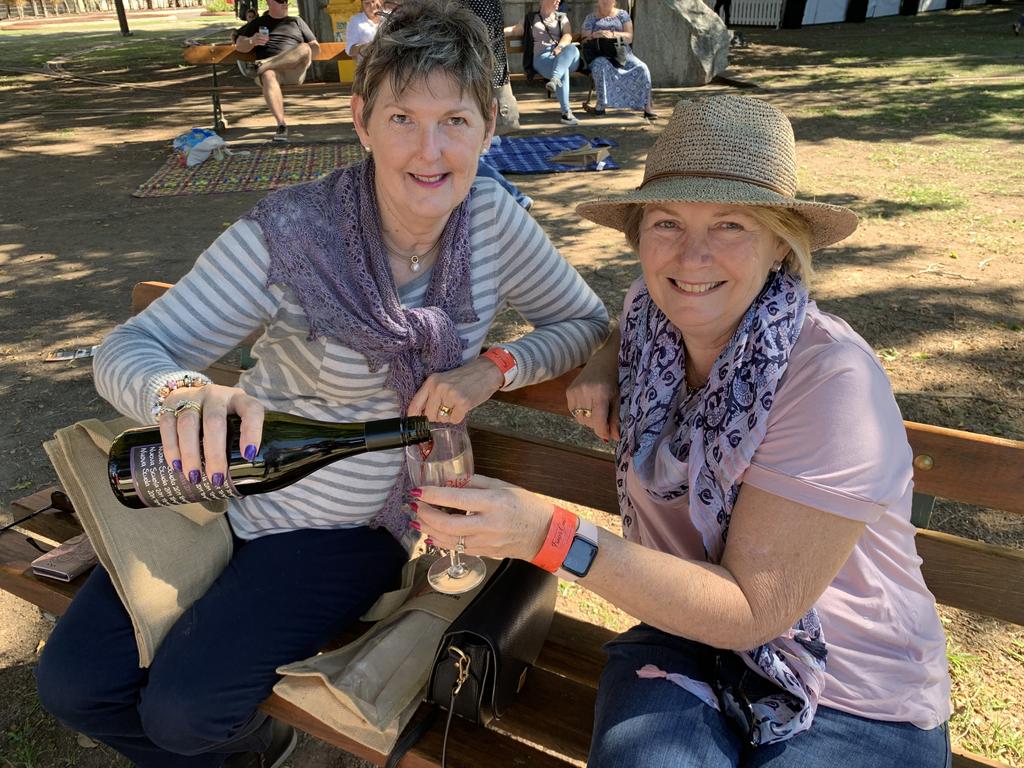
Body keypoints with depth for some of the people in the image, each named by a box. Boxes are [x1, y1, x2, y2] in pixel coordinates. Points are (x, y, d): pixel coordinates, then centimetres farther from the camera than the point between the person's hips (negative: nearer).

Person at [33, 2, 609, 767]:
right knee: (73, 682, 2)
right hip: (230, 490, 1)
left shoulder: (493, 220, -14)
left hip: (355, 525, 0)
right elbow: (129, 349, -20)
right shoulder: (288, 235, -22)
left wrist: (495, 367, -22)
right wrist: (183, 393, -44)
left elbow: (588, 321, -3)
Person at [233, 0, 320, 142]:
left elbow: (315, 47, 21)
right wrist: (252, 41, -8)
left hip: (294, 71, 1)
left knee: (304, 48, -31)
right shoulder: (258, 23, 24)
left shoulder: (296, 21, 28)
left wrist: (304, 60, -2)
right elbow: (239, 45, 16)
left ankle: (260, 65, -34)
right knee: (268, 75, -39)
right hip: (269, 69, 0)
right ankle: (281, 125, -48)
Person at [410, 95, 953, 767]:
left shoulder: (832, 378, -23)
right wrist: (608, 363, -1)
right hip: (689, 641, 3)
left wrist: (553, 536, -32)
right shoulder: (650, 314, -6)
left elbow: (753, 610, -23)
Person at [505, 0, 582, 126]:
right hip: (542, 58, -2)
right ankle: (566, 112, -43)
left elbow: (568, 35, 8)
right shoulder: (531, 19, 23)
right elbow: (513, 30, 18)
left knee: (572, 48, -34)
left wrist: (560, 47, -14)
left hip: (567, 59, 2)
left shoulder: (562, 18, 25)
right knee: (563, 70, -36)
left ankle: (554, 80, -52)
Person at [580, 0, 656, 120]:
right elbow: (584, 40, 4)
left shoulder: (622, 14, 12)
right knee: (601, 66, -39)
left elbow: (629, 37, 0)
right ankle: (601, 104, -34)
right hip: (600, 56, -1)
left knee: (641, 68, -26)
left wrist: (613, 34, -19)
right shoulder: (591, 18, 13)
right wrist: (594, 35, -17)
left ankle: (647, 107, -26)